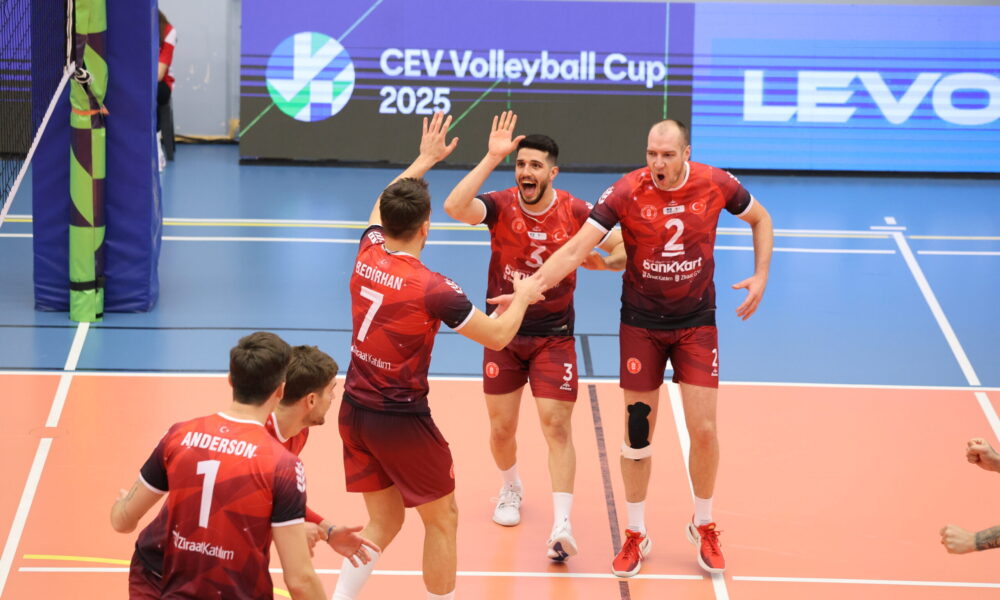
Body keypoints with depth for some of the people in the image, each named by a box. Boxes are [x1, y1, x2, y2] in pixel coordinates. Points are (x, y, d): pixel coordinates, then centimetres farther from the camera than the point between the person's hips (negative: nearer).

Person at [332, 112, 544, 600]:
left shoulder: (367, 254, -3)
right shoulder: (432, 289, -20)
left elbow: (382, 204, 22)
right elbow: (498, 336, -9)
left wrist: (424, 160, 31)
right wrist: (523, 297, 10)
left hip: (355, 410, 7)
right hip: (401, 420, -7)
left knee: (383, 521, 17)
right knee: (442, 519, 11)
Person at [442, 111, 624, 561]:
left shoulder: (574, 212, -12)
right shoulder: (501, 206, -12)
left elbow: (624, 250, -6)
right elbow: (455, 207, -33)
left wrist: (606, 261, -29)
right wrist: (491, 158, -36)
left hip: (553, 336, -1)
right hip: (503, 333, 1)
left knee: (556, 426, -9)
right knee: (501, 427, 9)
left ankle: (561, 525, -10)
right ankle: (511, 489, 40)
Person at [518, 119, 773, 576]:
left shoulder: (716, 184, -13)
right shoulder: (627, 192, -19)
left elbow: (760, 219, 8)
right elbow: (574, 250, -24)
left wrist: (761, 276, -4)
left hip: (696, 322, 1)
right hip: (641, 324, -1)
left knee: (703, 430, -2)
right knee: (637, 431, 4)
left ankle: (703, 526, 23)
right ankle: (636, 535, 22)